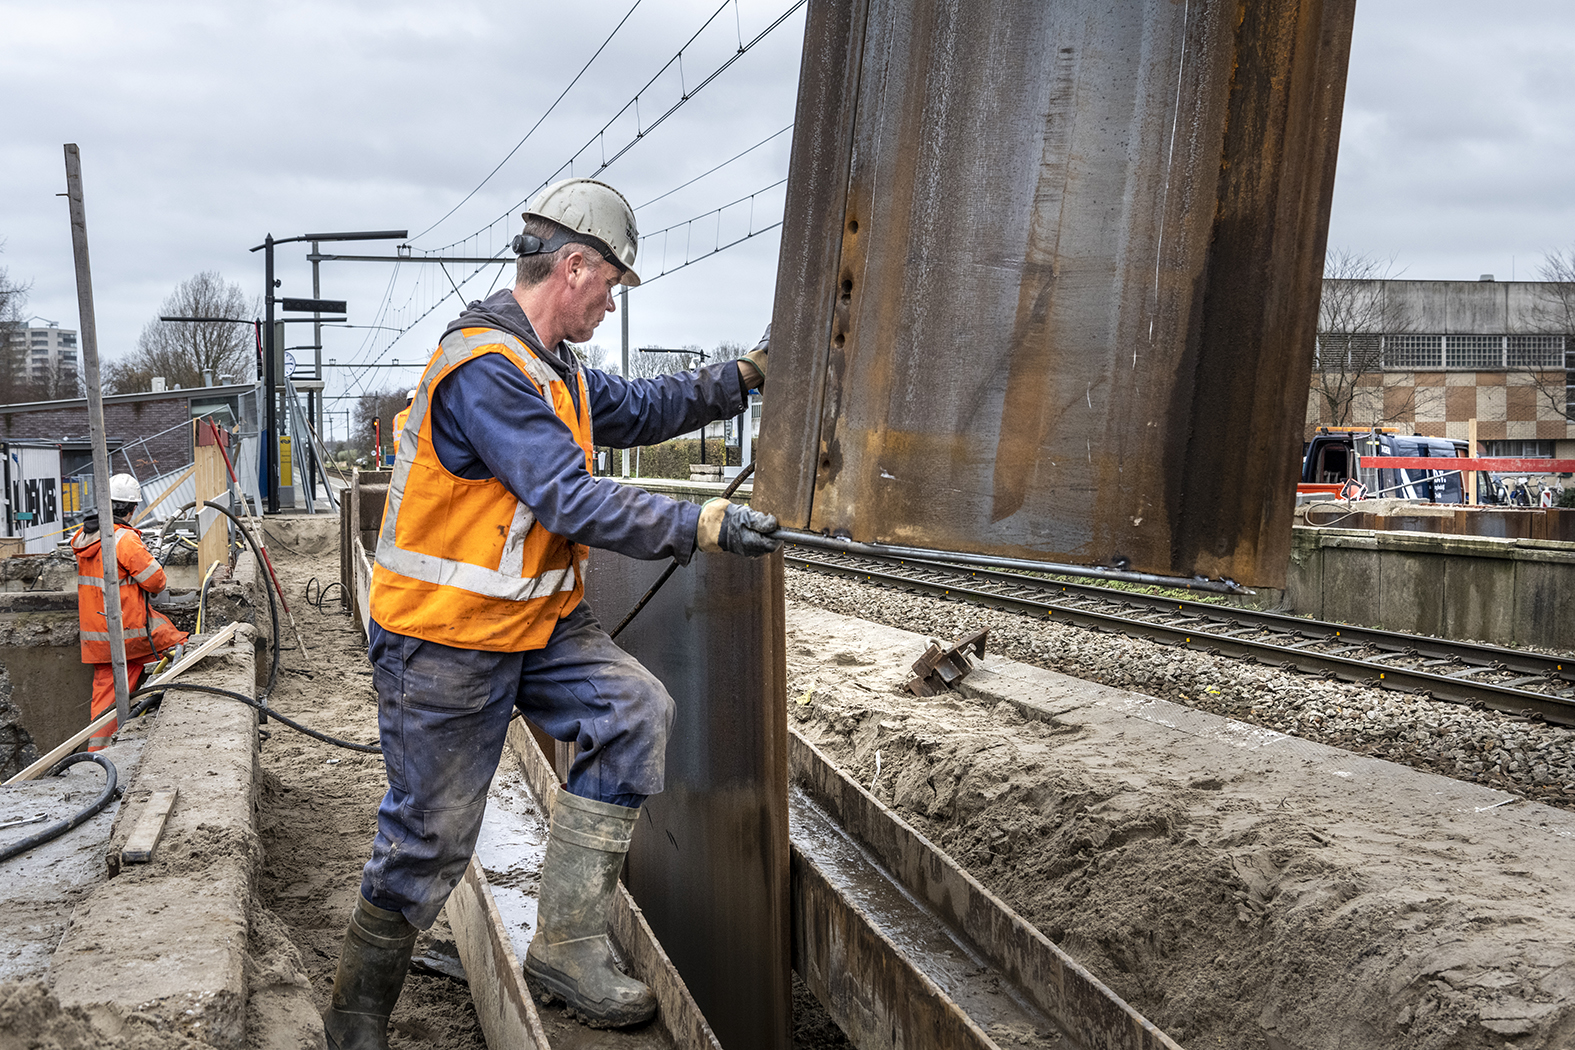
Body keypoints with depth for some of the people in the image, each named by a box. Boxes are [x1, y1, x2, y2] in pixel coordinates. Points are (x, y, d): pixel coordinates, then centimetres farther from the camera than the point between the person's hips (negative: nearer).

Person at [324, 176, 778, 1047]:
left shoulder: (553, 371, 11)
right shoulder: (483, 369, -23)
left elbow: (641, 410, 21)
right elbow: (574, 501, -28)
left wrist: (742, 377, 11)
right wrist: (703, 527, -27)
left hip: (536, 623, 9)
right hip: (443, 642, -9)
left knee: (635, 713, -12)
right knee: (427, 844, 1)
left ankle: (567, 947, -4)